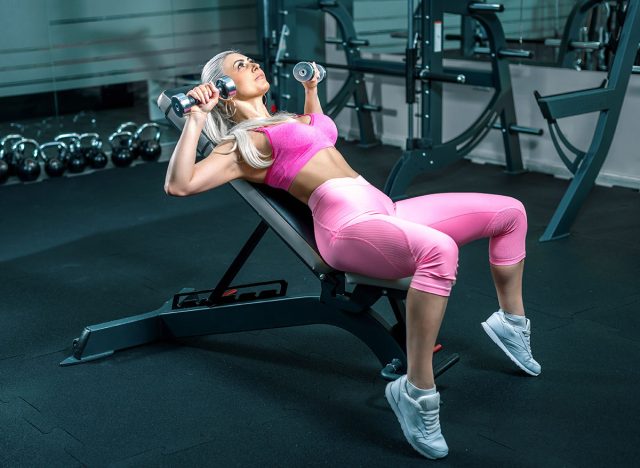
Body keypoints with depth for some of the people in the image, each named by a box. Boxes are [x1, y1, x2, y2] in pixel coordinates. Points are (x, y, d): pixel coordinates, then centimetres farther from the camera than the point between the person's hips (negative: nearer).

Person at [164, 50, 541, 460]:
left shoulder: (285, 121, 27)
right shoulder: (240, 144, 1)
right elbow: (178, 185, -14)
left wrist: (311, 88, 43)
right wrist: (196, 117, -13)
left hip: (384, 209, 9)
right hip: (347, 224, -9)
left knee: (509, 211, 9)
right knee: (439, 249, -41)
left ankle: (510, 321, 27)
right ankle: (416, 392, -34)